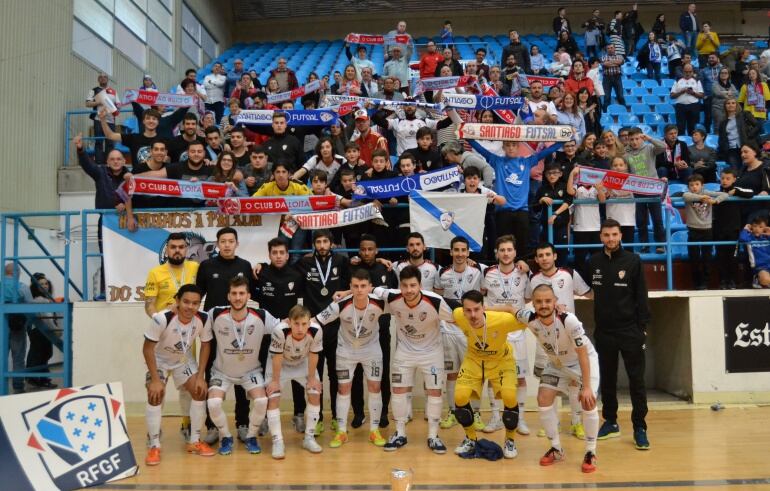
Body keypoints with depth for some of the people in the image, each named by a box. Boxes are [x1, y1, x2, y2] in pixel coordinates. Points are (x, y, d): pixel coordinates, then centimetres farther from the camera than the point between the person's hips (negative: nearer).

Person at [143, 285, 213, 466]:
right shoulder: (162, 318, -37)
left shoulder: (203, 319, -26)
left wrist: (200, 376, -11)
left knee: (200, 392, -6)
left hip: (184, 360, 4)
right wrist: (155, 380, -26)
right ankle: (154, 446, -5)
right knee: (155, 396, -19)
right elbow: (147, 348, -26)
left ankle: (194, 441, 10)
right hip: (159, 360, -3)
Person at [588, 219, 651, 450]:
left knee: (636, 380, -1)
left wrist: (643, 326, -7)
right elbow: (586, 288, 20)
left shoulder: (633, 260, -5)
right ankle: (610, 422, 24)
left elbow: (641, 296, -4)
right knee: (607, 379, 12)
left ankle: (640, 428, 5)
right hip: (603, 331, 3)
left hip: (630, 331, -3)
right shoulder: (594, 262, 3)